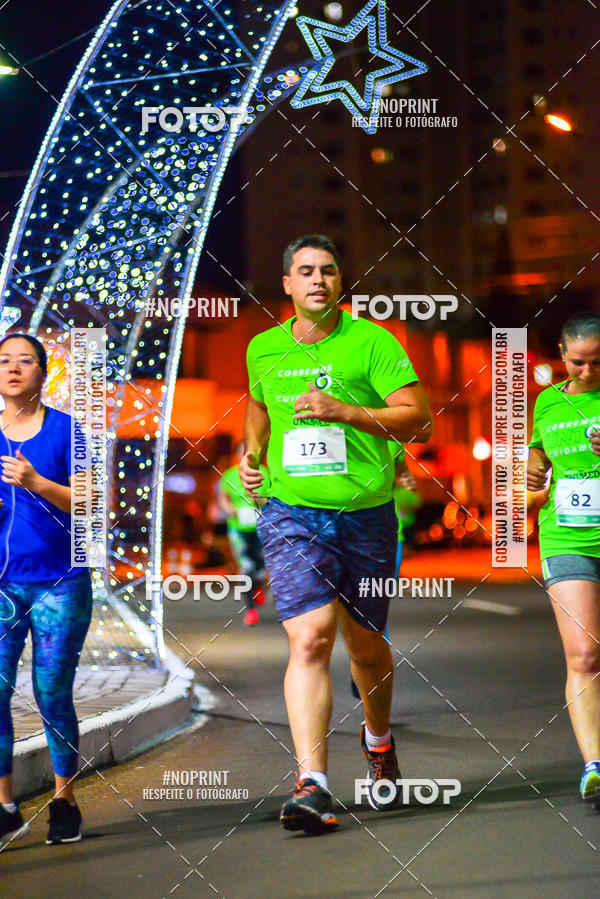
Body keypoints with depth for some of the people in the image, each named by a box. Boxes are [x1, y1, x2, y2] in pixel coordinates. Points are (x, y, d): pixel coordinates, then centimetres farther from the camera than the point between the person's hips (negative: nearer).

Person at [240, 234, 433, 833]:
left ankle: (378, 742, 44)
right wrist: (253, 453, 12)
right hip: (292, 514, 1)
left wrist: (345, 411, -17)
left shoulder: (371, 342, -3)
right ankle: (312, 784, -24)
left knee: (365, 646, 13)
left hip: (366, 514, 0)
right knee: (309, 639, -17)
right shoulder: (262, 350, 8)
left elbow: (419, 420, -8)